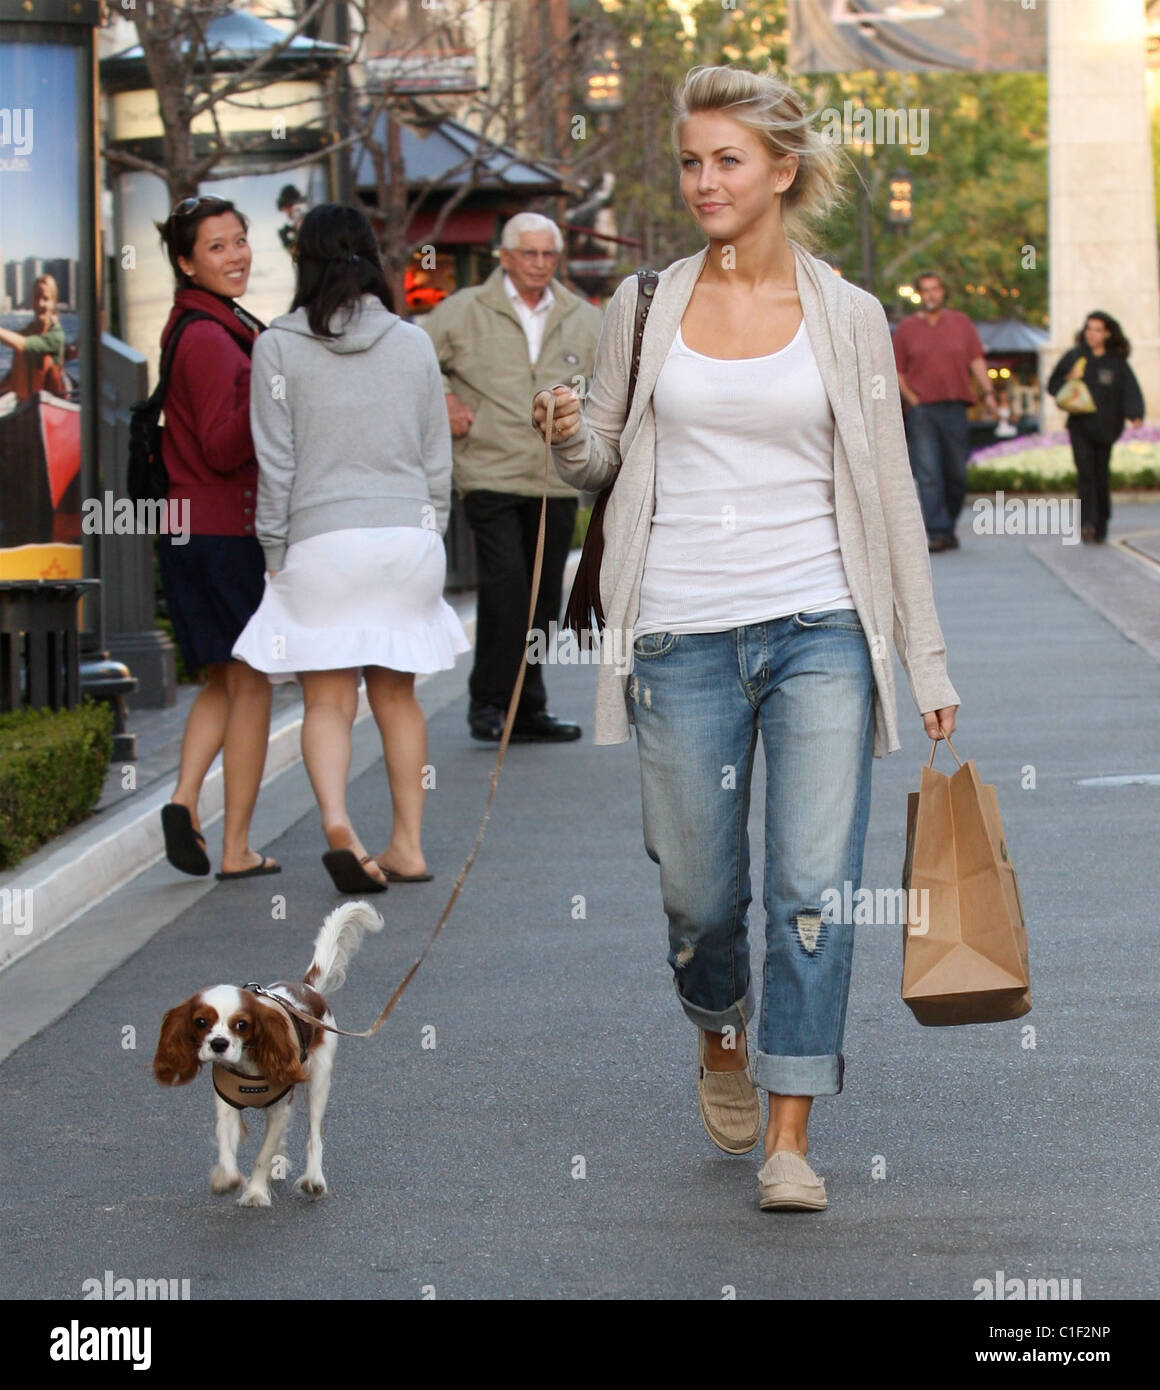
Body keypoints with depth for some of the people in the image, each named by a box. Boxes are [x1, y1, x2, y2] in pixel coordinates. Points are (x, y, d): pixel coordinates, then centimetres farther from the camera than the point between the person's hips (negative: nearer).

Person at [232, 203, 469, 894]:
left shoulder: (279, 347, -3)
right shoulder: (414, 343, 4)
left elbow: (276, 464, -3)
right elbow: (438, 460, 9)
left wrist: (275, 552, 7)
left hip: (322, 536, -2)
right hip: (408, 533, 3)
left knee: (328, 699, 0)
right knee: (397, 693, 12)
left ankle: (338, 823, -22)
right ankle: (408, 844, 14)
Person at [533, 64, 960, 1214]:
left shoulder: (847, 315, 4)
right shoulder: (645, 306, 6)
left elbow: (890, 492, 6)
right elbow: (604, 460, 14)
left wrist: (926, 658, 4)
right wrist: (569, 438, -10)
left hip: (819, 630, -1)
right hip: (682, 636, 1)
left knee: (815, 889, -8)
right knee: (699, 894, 8)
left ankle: (789, 1140, -1)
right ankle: (722, 1038, 40)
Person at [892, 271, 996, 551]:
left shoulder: (961, 323, 11)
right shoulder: (906, 328, 7)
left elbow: (977, 361, 7)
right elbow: (897, 371, 8)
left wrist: (988, 392, -7)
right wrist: (912, 399, -5)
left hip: (955, 408, 2)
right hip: (922, 410, -2)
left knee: (956, 473, 5)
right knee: (927, 474, -11)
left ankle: (949, 527, 21)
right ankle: (936, 532, -15)